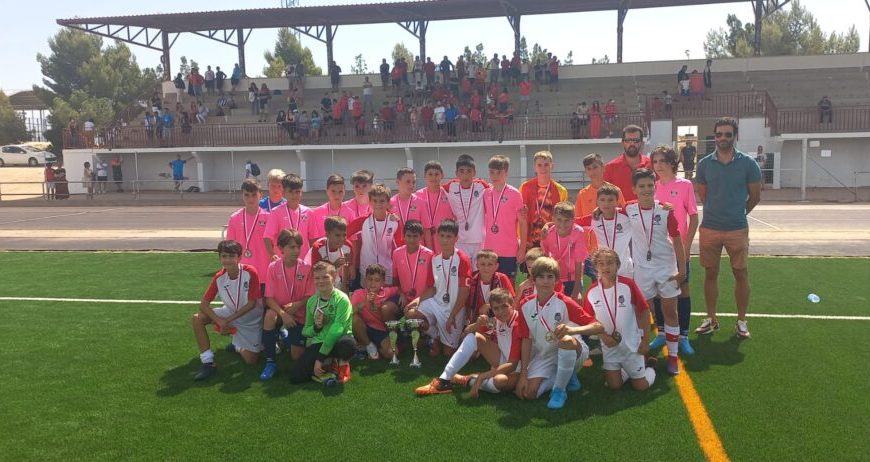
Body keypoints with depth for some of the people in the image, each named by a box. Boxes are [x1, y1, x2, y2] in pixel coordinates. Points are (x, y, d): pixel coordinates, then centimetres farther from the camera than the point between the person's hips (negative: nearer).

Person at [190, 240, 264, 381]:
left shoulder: (250, 272, -26)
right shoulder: (219, 278, -14)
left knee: (251, 360, -8)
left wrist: (228, 320, -23)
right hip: (230, 314, 3)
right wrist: (220, 321, -28)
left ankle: (238, 346, 29)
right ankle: (208, 363, -11)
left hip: (251, 320, -3)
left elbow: (252, 304, -23)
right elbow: (204, 303, -13)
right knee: (197, 319, -19)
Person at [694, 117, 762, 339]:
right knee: (710, 273, 8)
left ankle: (741, 321, 17)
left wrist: (737, 213, 13)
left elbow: (755, 196, 6)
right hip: (709, 228, 1)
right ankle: (711, 319, 20)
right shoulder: (704, 164, 1)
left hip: (737, 229, -1)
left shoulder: (748, 164, -3)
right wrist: (717, 211, 12)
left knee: (741, 274, 5)